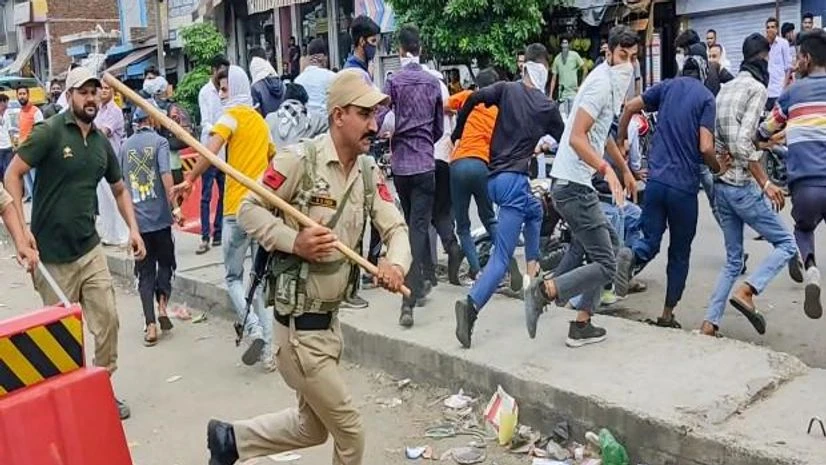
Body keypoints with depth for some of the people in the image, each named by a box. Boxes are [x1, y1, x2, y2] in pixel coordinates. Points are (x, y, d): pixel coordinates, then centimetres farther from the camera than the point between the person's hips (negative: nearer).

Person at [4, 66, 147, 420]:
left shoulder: (102, 142, 9)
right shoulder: (49, 132, -8)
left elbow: (119, 189, 20)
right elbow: (12, 175, -10)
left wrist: (133, 228, 7)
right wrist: (21, 229, -18)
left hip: (90, 249, 5)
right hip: (51, 255, -5)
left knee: (107, 318, 3)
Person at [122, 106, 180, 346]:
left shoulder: (125, 146, 9)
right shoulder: (159, 141, -3)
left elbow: (120, 181, 17)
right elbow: (166, 175, -16)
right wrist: (174, 206, -10)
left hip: (137, 218, 3)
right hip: (159, 216, -3)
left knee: (145, 272, 6)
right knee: (165, 263, 17)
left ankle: (150, 326, -1)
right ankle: (162, 307, -1)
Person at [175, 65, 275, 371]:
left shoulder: (231, 116, -4)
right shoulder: (261, 120, 17)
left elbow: (211, 150, -20)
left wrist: (189, 180, -13)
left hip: (238, 208, -6)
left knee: (234, 277, 8)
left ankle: (254, 328, -13)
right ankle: (268, 348, 7)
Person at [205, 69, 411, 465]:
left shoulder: (369, 173, 4)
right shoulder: (299, 160, -18)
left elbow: (395, 228, -1)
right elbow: (249, 209, -10)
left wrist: (397, 263, -23)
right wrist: (294, 241, -24)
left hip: (331, 319, 8)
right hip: (300, 323, -8)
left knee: (312, 426, 25)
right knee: (349, 431, 4)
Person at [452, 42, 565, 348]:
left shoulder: (506, 90, 7)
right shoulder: (547, 107, 3)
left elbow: (474, 98, -6)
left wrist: (456, 134, 5)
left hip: (493, 178, 5)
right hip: (514, 179, -5)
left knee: (534, 211, 34)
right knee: (501, 258, -9)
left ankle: (532, 273, 36)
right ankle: (471, 305, -29)